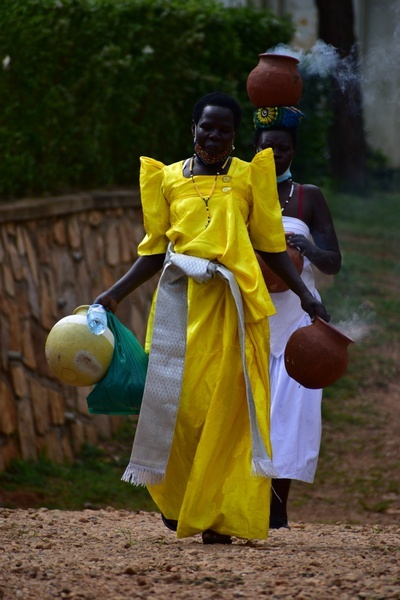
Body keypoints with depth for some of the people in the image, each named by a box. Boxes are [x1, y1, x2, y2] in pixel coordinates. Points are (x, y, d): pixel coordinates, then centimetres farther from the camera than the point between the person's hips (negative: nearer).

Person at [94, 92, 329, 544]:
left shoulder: (248, 177, 7)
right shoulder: (168, 179, 11)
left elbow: (270, 245, 8)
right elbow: (155, 251, 13)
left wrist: (304, 294, 0)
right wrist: (115, 294, 5)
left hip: (232, 304, -1)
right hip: (180, 301, 1)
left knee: (227, 407, -4)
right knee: (177, 401, -4)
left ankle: (219, 516, 0)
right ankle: (176, 496, 16)